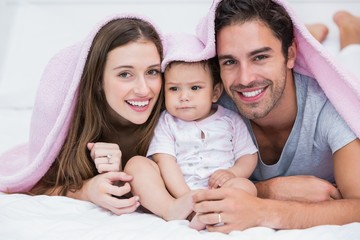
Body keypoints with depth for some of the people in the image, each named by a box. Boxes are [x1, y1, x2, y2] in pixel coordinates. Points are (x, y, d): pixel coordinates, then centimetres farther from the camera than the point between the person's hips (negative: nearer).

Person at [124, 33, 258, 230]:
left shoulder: (231, 121, 12)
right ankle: (171, 210, -38)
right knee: (136, 164, -18)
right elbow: (165, 162, -5)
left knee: (246, 186, -28)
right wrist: (186, 196, -20)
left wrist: (233, 173, -13)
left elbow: (249, 156, 11)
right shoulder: (166, 123, 7)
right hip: (172, 193, 0)